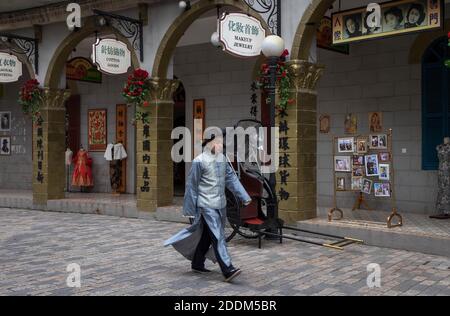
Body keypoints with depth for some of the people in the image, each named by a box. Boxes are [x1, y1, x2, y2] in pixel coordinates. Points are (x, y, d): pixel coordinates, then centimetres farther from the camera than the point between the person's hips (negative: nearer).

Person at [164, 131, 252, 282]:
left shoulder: (223, 158, 8)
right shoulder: (199, 161, -11)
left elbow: (231, 178, 12)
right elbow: (192, 186, -6)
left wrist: (244, 197, 7)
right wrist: (190, 209, -4)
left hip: (221, 204, 7)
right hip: (207, 206, -7)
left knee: (208, 236, 16)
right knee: (218, 237, -11)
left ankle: (197, 264, 30)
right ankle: (228, 270, -12)